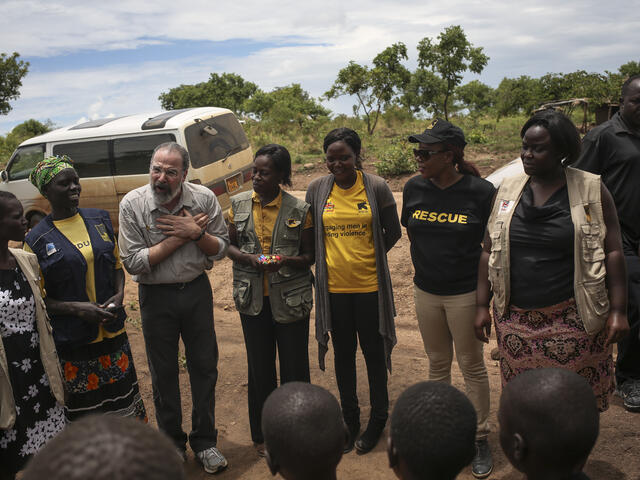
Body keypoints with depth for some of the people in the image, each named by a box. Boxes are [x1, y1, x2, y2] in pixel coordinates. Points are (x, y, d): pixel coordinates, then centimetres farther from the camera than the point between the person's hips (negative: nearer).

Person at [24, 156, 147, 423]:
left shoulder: (99, 219, 4)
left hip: (113, 334, 4)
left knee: (124, 403, 13)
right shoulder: (37, 240, -6)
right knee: (83, 414, 7)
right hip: (71, 344, -3)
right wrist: (76, 308, -18)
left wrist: (119, 295, -4)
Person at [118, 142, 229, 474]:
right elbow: (134, 262, -17)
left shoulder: (204, 198, -10)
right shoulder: (132, 204, -14)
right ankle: (172, 443, 32)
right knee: (163, 373, 11)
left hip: (196, 290, 2)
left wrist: (195, 233, -23)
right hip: (156, 296, -1)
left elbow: (220, 247, -3)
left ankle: (204, 442, 29)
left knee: (204, 366, 10)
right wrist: (181, 235, -21)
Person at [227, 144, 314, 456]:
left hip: (290, 299, -2)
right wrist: (250, 259, -13)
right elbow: (229, 245, 8)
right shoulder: (239, 204, 1)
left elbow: (309, 256, -1)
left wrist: (286, 261, -21)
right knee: (260, 368, 13)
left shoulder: (299, 209, -6)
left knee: (295, 367, 7)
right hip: (253, 299, 2)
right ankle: (262, 434, 32)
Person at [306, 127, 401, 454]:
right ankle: (349, 417, 33)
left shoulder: (376, 187, -6)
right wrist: (326, 262, 2)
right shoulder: (316, 189, -1)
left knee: (373, 352, 11)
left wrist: (368, 258, 0)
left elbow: (392, 231, 2)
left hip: (368, 284, -2)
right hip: (334, 286, 2)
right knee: (343, 353, 15)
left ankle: (378, 418, 30)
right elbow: (312, 234, 10)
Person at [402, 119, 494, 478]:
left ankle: (480, 438, 27)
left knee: (472, 367, 9)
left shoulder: (480, 190, -14)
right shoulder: (414, 188, -1)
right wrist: (430, 263, 7)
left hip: (465, 293, -4)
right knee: (438, 363, 18)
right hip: (426, 291, 4)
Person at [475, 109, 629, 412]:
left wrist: (618, 310, -7)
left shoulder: (592, 190, -2)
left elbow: (613, 252, -2)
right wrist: (482, 306, 5)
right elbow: (490, 251, 8)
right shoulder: (508, 190, 6)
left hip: (572, 320, -2)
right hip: (516, 320, 3)